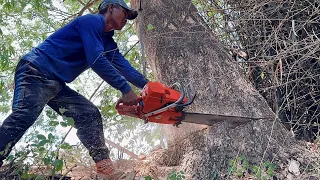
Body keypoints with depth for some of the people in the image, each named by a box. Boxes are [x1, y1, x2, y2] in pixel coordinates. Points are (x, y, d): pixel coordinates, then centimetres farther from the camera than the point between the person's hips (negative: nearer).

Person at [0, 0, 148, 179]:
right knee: (25, 115, -28)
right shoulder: (92, 21, -10)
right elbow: (96, 61, -20)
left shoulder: (108, 42, 19)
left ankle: (103, 165, -3)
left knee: (90, 114, 1)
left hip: (56, 85, 10)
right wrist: (126, 89, -19)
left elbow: (125, 67, 15)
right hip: (36, 72, -10)